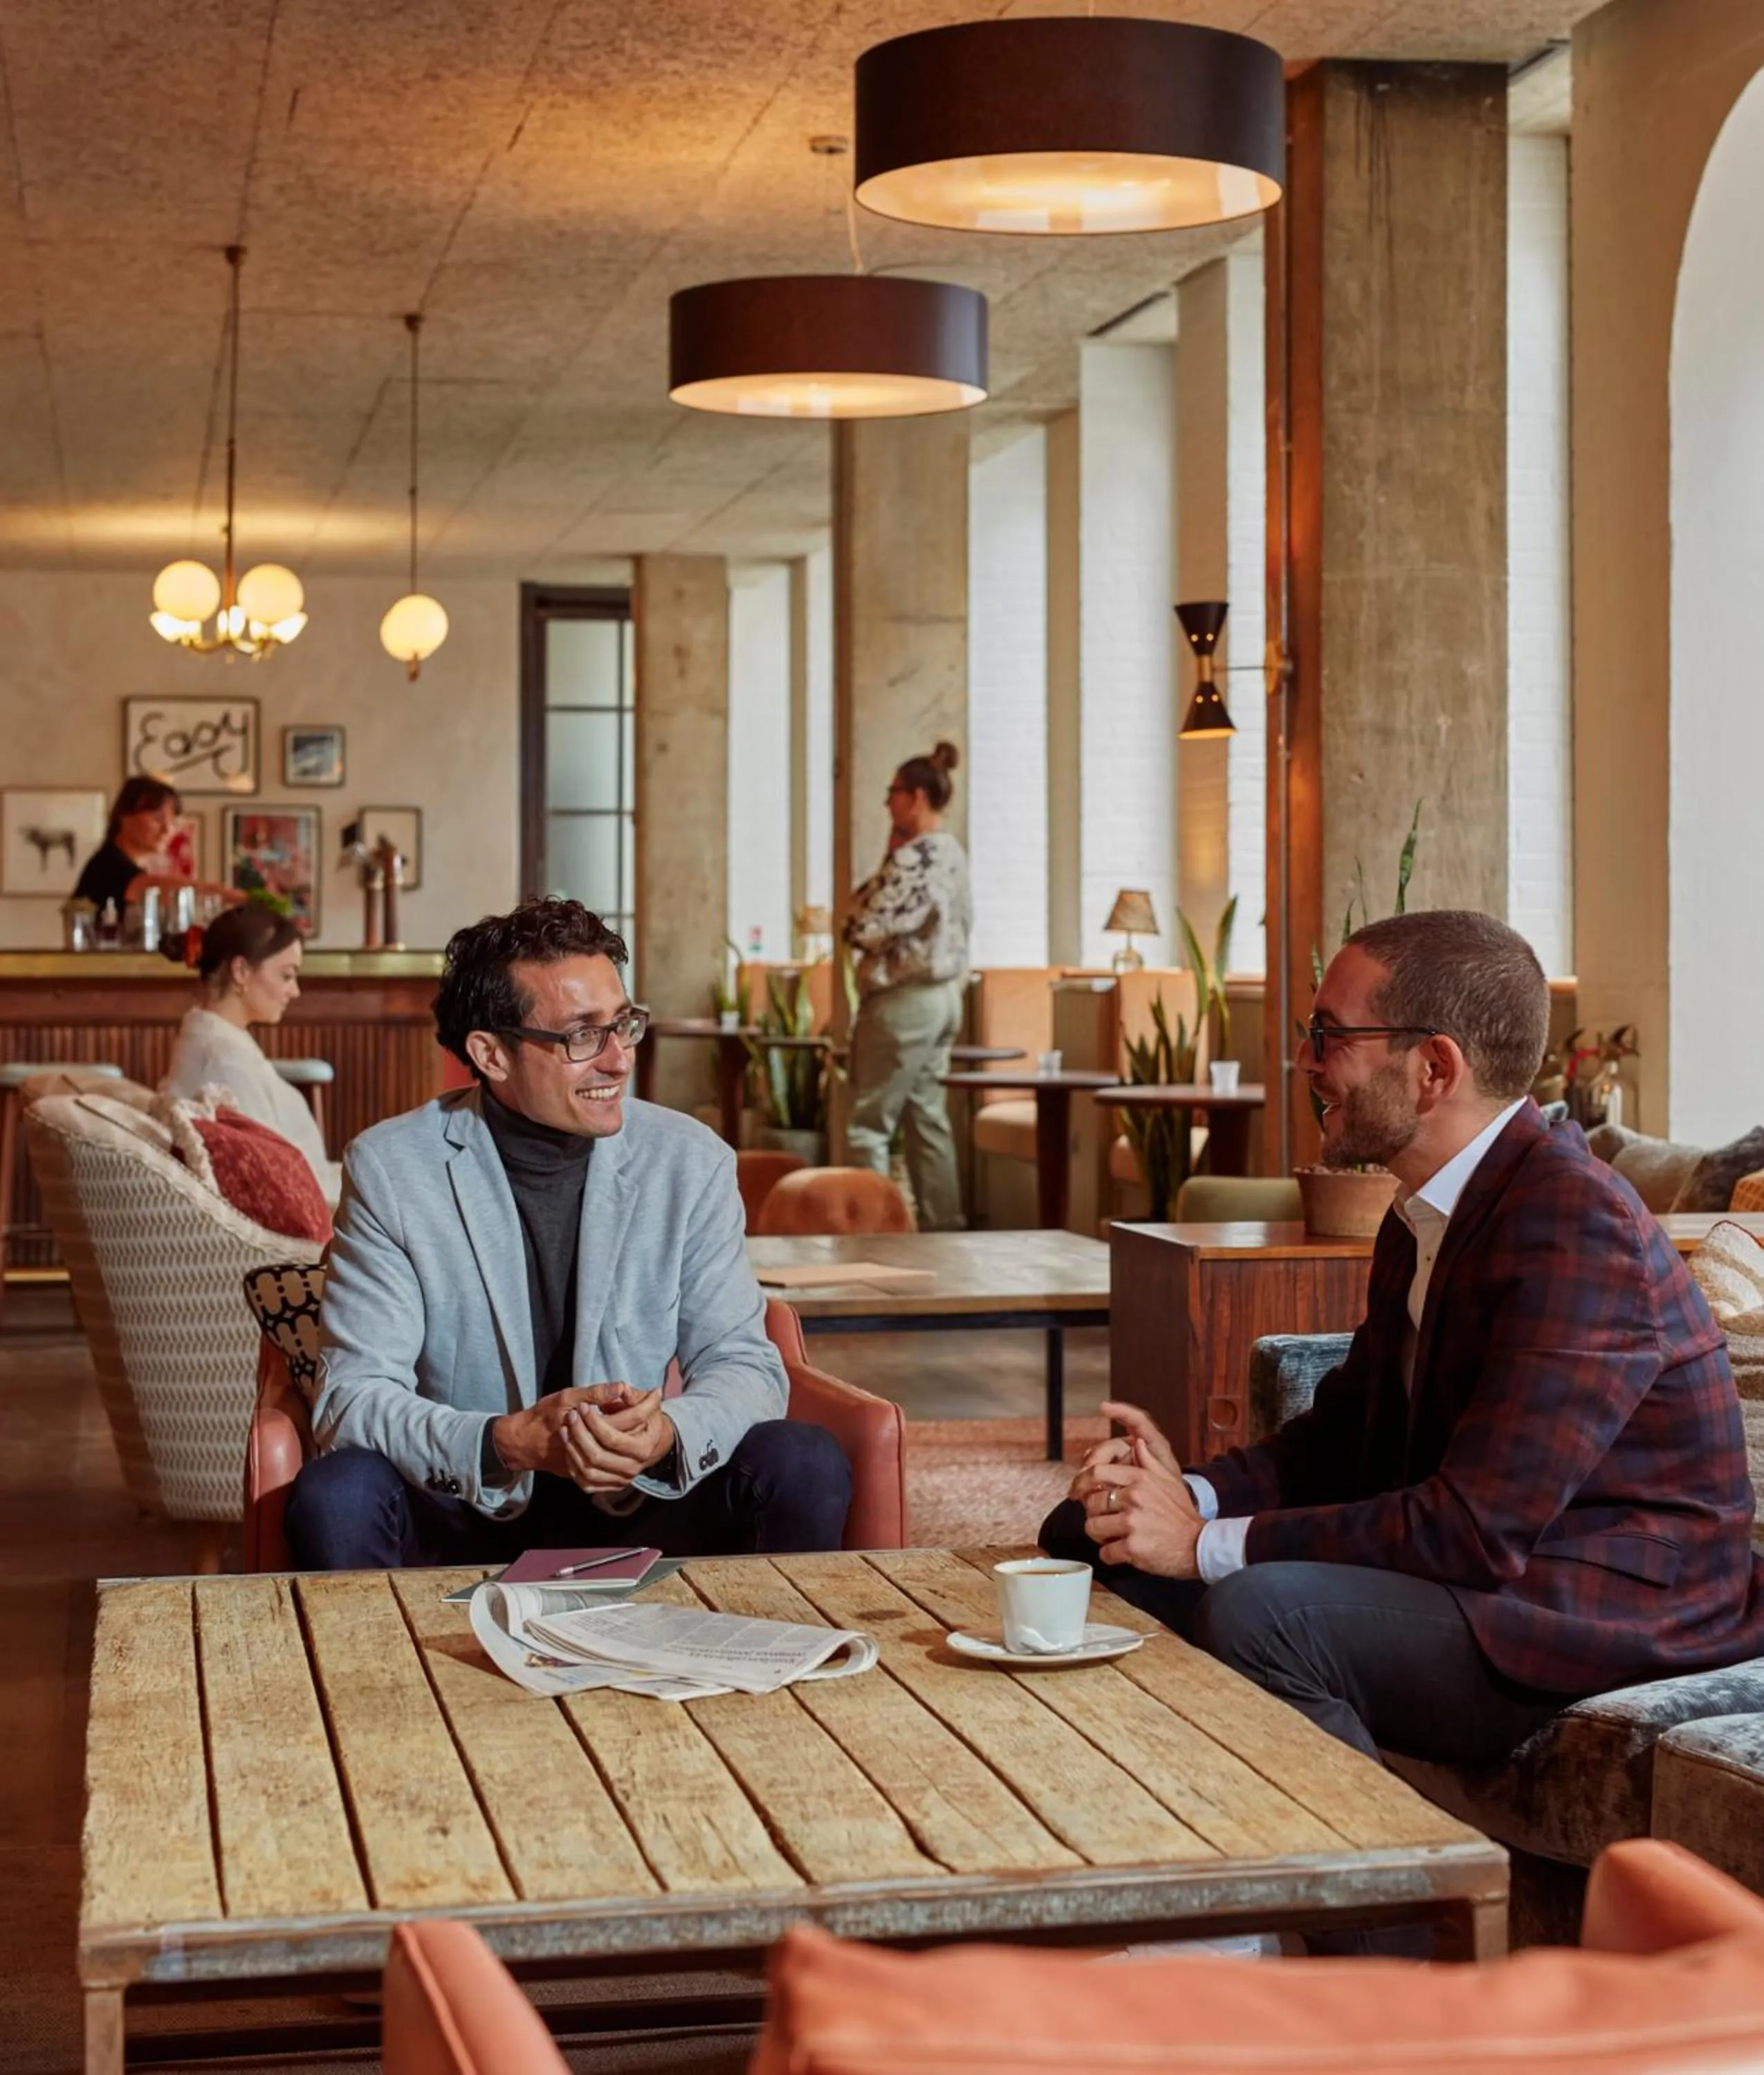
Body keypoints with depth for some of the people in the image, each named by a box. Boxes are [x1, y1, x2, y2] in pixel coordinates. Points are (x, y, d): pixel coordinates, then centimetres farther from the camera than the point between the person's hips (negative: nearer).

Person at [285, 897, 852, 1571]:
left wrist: (670, 1434, -26)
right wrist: (508, 1442, -32)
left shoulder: (690, 1162, -2)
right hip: (461, 1518, -2)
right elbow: (351, 1398, -12)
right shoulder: (390, 1169, -8)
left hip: (636, 1512, 3)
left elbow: (744, 1363, -1)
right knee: (336, 1495, -32)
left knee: (806, 1466, -21)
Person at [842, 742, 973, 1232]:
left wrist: (886, 859, -5)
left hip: (904, 1000, -10)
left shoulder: (912, 858, -18)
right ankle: (943, 1224, 15)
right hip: (944, 995, 10)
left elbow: (865, 929, -18)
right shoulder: (953, 853, 10)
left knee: (869, 1123, -5)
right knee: (928, 1118, 14)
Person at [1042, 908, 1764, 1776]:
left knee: (1261, 1610, -32)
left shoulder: (1575, 1227, -21)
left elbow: (1478, 1531, -26)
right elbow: (1344, 1432, 15)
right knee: (1089, 1534, 3)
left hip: (1616, 1630, -9)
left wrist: (1210, 1543, -21)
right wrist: (1192, 1493, -6)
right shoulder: (1426, 1216, 10)